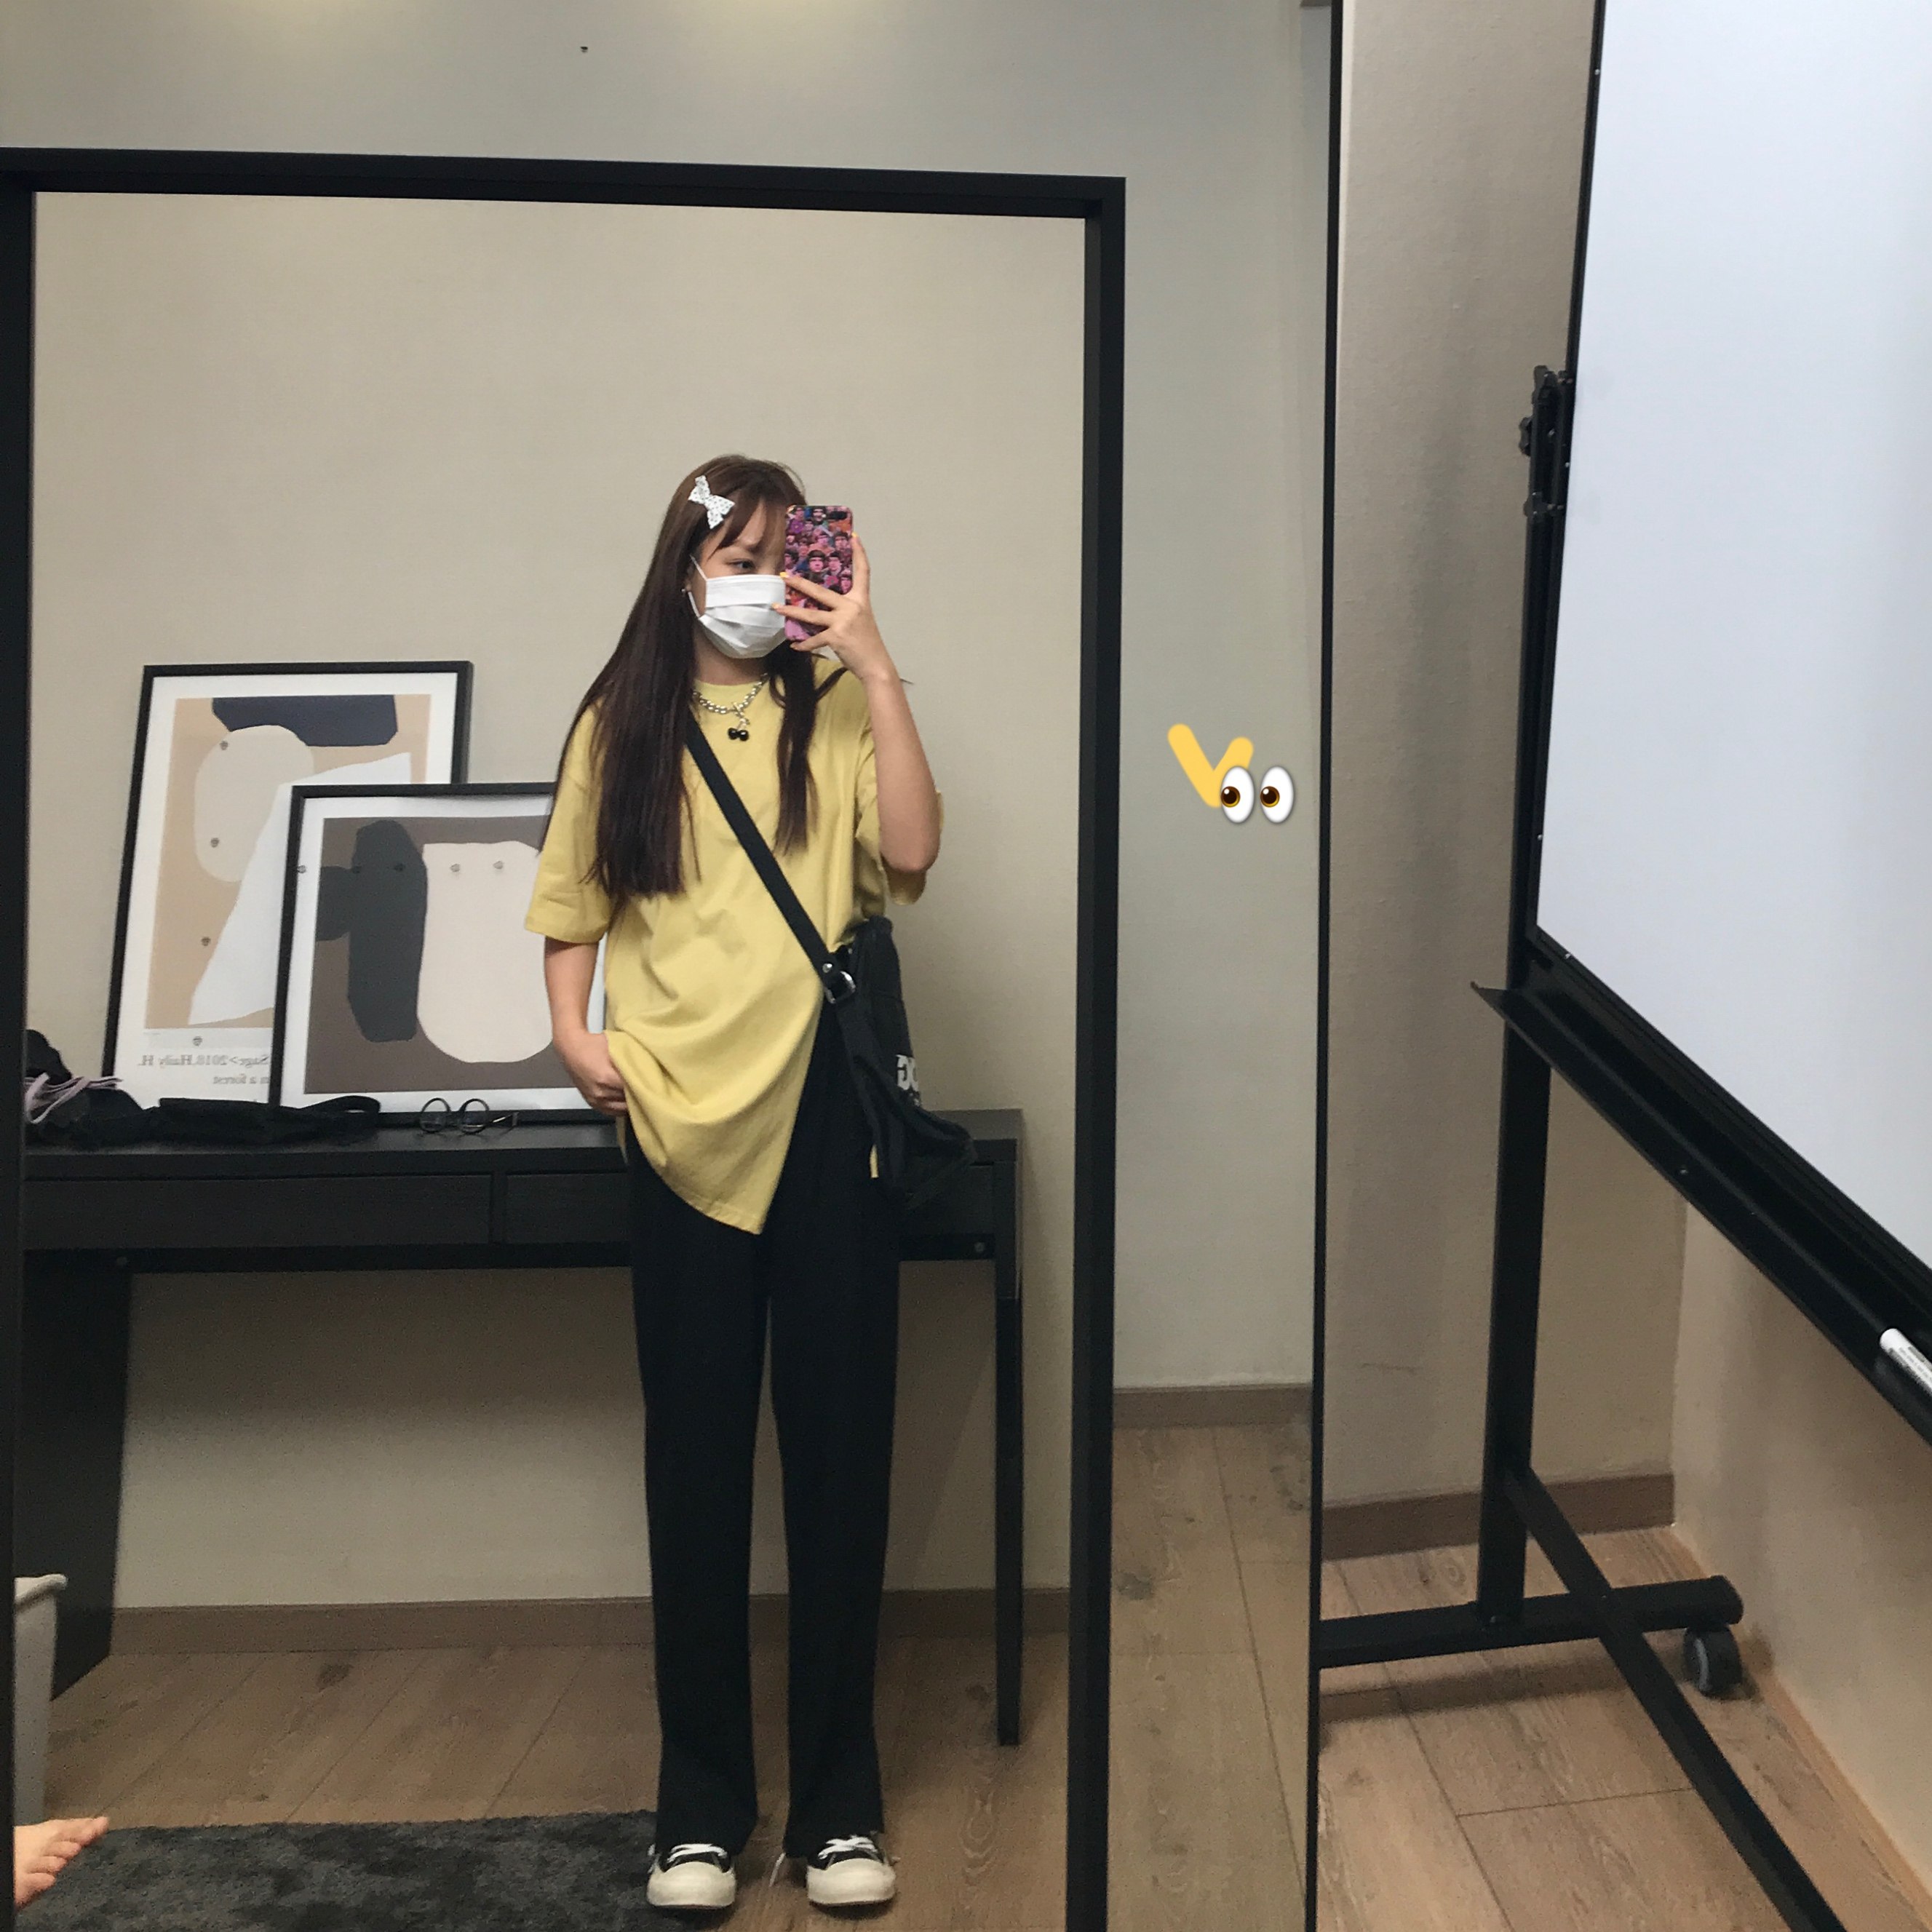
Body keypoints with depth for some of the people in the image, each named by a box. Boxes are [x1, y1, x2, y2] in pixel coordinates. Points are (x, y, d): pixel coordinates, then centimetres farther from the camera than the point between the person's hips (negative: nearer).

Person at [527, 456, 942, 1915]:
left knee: (840, 1448, 4)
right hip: (682, 1117, 1)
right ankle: (703, 1797, 16)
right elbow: (575, 904, 14)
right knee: (695, 1455, 6)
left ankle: (839, 1796, 15)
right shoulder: (621, 726, 8)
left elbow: (910, 854, -10)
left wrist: (871, 662, -11)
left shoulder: (835, 713, 5)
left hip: (827, 1110, 0)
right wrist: (576, 1032, -1)